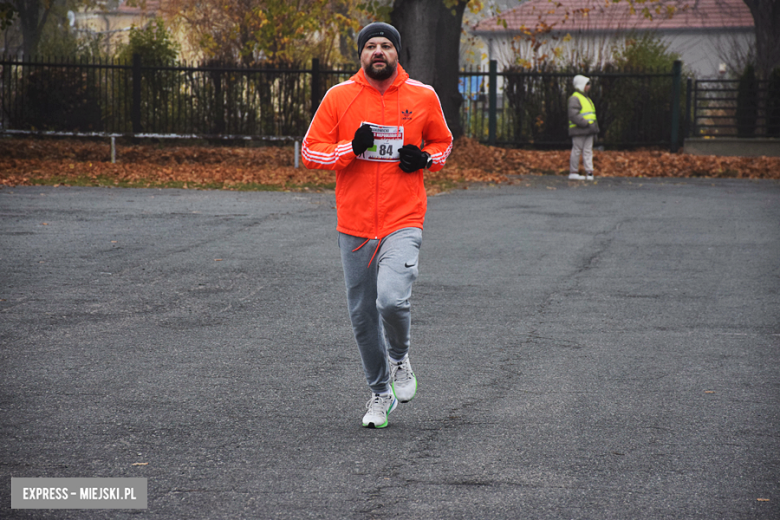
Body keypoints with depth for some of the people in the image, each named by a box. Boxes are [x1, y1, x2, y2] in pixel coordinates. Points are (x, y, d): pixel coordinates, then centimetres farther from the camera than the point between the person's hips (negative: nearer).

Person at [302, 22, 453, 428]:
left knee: (392, 300, -22)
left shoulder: (422, 97, 2)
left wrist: (425, 158, -3)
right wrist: (351, 148, -15)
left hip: (403, 222, -2)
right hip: (354, 225, 2)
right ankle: (380, 392, 27)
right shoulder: (339, 97, 0)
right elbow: (310, 150, 2)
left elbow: (442, 141, 19)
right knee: (362, 315, 8)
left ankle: (399, 357, 11)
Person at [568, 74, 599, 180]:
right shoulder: (574, 98, -10)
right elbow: (574, 116, -21)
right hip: (579, 130, -9)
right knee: (577, 150, -4)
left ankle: (589, 172, 3)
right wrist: (587, 124, -23)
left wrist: (594, 127, 19)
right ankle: (573, 172, 2)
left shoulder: (586, 98, 21)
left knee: (588, 151, 4)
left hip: (588, 131, 9)